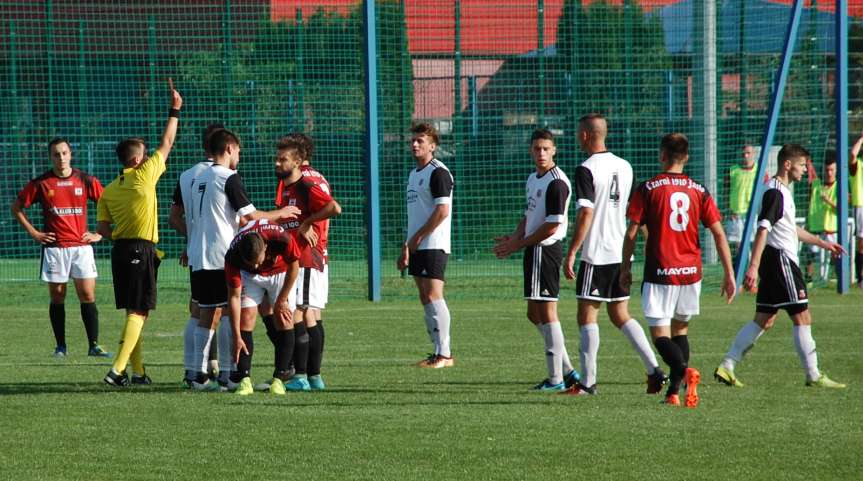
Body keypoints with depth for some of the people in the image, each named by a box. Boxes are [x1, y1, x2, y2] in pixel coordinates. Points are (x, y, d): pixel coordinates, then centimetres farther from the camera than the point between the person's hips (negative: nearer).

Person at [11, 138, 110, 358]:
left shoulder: (86, 181, 3)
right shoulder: (40, 183, 1)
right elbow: (17, 207, 11)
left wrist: (99, 234, 4)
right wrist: (33, 233, 4)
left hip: (81, 246, 0)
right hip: (54, 247, 0)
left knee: (87, 296, -5)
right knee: (57, 297, 2)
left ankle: (94, 345, -3)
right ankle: (60, 346, 9)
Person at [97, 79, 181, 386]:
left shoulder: (109, 191, 10)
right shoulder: (144, 176, -6)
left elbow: (102, 229, 5)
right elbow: (167, 144, 3)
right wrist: (174, 110, 11)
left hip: (120, 249, 7)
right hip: (141, 250, -7)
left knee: (134, 312, 14)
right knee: (138, 312, -8)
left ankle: (138, 372, 15)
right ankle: (118, 370, -19)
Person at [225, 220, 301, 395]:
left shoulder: (282, 240, -40)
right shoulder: (232, 257, -35)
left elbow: (293, 266, -18)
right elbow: (234, 296, -27)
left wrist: (282, 300, -11)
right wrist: (237, 337, -28)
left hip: (281, 272, 0)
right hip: (250, 276, 0)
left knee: (284, 321, -11)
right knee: (245, 320, -14)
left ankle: (279, 379, -9)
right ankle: (244, 379, -13)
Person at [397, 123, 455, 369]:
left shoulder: (438, 172, -11)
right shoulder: (414, 174, 18)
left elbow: (442, 210, -19)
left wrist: (417, 237, -16)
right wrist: (406, 247, 23)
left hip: (433, 245, -9)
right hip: (418, 247, 9)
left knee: (433, 296, -13)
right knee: (425, 299, 8)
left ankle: (444, 354, -13)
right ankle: (439, 352, 12)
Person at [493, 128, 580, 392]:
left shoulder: (557, 182, -15)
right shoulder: (533, 179, 15)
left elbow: (552, 226, -19)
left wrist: (518, 244, -14)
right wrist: (513, 240, 4)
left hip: (545, 249, -10)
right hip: (535, 250, 10)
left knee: (546, 311, -7)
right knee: (534, 314, 13)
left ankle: (556, 378, -2)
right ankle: (567, 370, 17)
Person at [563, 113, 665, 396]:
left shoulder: (587, 170, -13)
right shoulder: (624, 167, 10)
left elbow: (585, 214, -18)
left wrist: (571, 254, -15)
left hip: (596, 255, -7)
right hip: (621, 253, 7)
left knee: (587, 316, 1)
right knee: (620, 316, 13)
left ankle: (588, 382, 2)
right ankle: (654, 370, 0)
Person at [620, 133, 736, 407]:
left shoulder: (647, 189, -4)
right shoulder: (698, 191, 5)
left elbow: (631, 233, -5)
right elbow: (719, 233, 1)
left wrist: (625, 268, 6)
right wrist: (729, 274, 5)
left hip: (659, 273, -4)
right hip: (691, 272, 4)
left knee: (660, 334, -3)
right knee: (680, 330, 18)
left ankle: (685, 371, -31)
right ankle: (674, 392, 13)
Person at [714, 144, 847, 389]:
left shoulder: (782, 191, 18)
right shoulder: (775, 192, -14)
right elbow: (763, 230, -22)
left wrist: (823, 243, 35)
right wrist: (753, 267, -29)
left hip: (774, 263, 10)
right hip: (781, 259, -10)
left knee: (764, 320, 9)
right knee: (802, 318, -5)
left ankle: (727, 367, 7)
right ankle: (814, 376, -2)